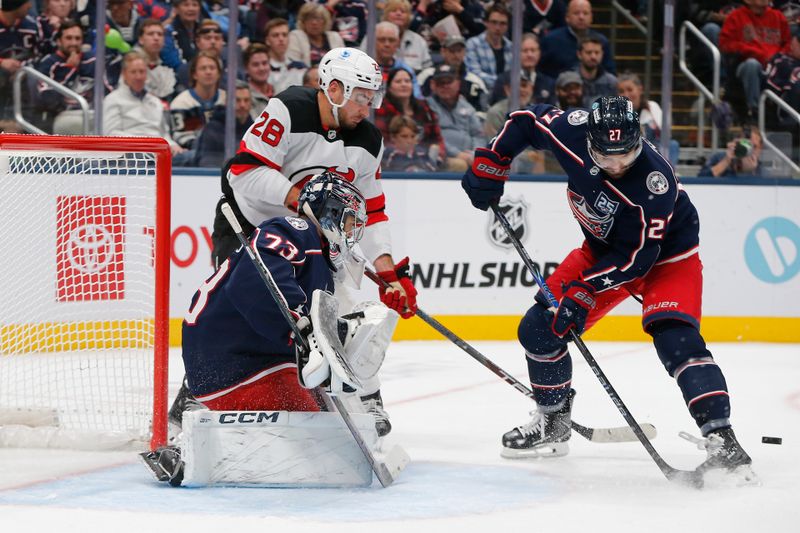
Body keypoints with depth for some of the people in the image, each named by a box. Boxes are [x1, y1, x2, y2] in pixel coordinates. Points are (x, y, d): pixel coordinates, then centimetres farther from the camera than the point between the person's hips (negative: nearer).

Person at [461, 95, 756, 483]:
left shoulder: (654, 180, -37)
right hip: (603, 248, 6)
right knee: (539, 327, 1)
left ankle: (722, 443, -28)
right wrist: (490, 163, -5)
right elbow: (527, 120, -2)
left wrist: (585, 289, -33)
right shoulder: (572, 131, -24)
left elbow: (637, 256, -31)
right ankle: (552, 423, 22)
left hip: (665, 255, -6)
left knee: (675, 341, -27)